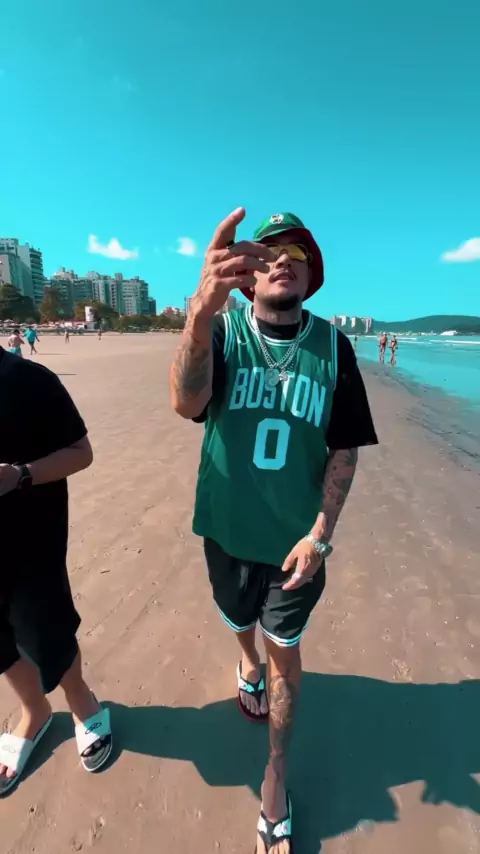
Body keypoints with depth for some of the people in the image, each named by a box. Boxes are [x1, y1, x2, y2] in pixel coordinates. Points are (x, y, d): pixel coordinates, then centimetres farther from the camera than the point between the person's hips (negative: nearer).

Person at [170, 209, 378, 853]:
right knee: (240, 623, 26)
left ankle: (277, 770, 41)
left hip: (297, 538, 0)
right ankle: (248, 664, 61)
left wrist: (320, 535, -13)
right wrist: (201, 308, -44)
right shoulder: (222, 330, -8)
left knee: (287, 651, 15)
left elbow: (345, 448, -6)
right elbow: (186, 403, -28)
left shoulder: (332, 345, -6)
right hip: (229, 529, 1)